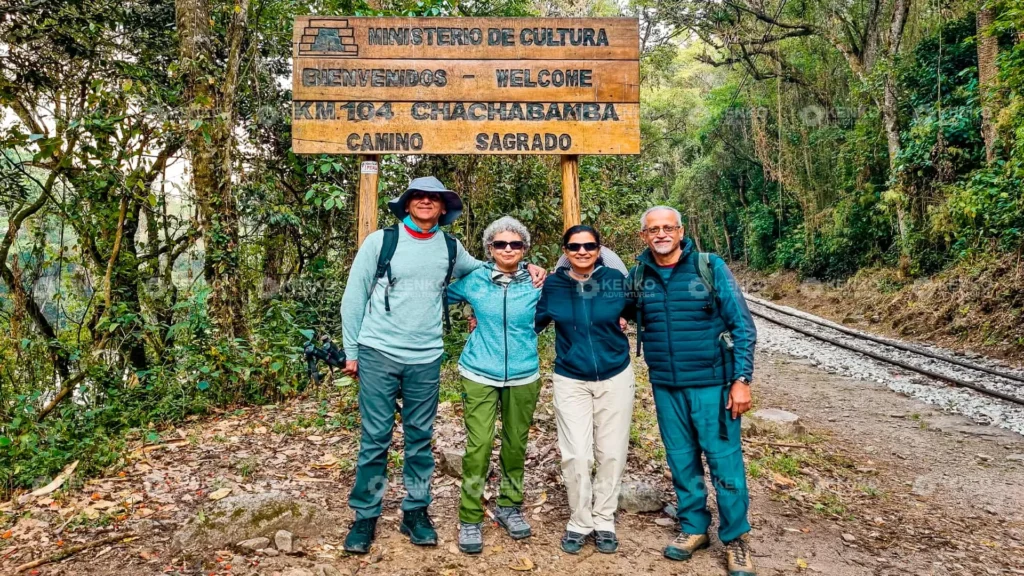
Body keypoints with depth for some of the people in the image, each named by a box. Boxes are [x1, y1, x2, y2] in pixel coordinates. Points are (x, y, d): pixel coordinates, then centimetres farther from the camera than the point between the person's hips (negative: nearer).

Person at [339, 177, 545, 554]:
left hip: (426, 359, 3)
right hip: (378, 354, -2)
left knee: (420, 438, 10)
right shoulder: (380, 240, -1)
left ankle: (415, 512, 24)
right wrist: (351, 350, 0)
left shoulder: (451, 248, 8)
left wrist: (524, 266, 10)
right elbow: (353, 297, 2)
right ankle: (365, 516, 17)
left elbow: (484, 270, 26)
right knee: (375, 438, 2)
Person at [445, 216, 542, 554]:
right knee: (479, 446, -7)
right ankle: (470, 519, 6)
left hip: (524, 375, 2)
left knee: (516, 444, 12)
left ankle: (509, 506, 31)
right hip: (480, 374, -1)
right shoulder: (473, 281, -1)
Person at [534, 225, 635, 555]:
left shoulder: (615, 279, -6)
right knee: (576, 456, -5)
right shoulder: (552, 286, -5)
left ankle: (604, 521, 26)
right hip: (571, 381, 0)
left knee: (612, 454, 8)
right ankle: (580, 522, 16)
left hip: (615, 378, 1)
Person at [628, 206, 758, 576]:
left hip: (711, 383, -3)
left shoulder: (710, 267, -6)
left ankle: (735, 538, 19)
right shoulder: (638, 276, 3)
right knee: (681, 460, 13)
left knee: (724, 461, 2)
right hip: (665, 387, 3)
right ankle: (694, 527, 31)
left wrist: (742, 379, -10)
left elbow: (742, 326, -5)